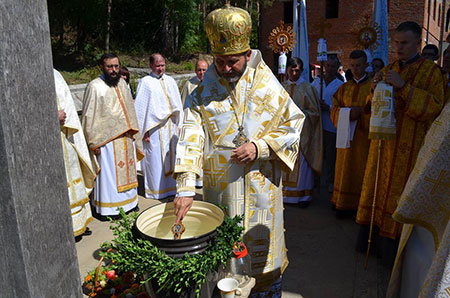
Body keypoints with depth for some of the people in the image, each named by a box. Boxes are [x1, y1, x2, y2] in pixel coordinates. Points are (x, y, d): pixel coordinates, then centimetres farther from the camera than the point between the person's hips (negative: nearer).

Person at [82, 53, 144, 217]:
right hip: (107, 139, -7)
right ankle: (108, 208, 14)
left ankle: (127, 201, 31)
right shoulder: (94, 87, -11)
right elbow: (89, 117, -12)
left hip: (126, 137, 7)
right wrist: (94, 142, -14)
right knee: (109, 173, 1)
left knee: (127, 170, 16)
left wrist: (133, 133, 14)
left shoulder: (122, 83, 9)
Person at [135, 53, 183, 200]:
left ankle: (170, 185, 24)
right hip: (154, 127, -5)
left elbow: (177, 104, 14)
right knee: (155, 158, 1)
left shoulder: (170, 81, 12)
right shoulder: (145, 82, -3)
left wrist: (179, 124, 9)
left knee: (171, 156, 11)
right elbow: (140, 107, -6)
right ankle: (156, 189, 14)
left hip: (171, 126, 5)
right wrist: (144, 130, -10)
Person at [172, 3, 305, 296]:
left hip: (261, 185, 0)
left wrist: (261, 147, -16)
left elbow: (293, 125, 0)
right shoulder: (203, 94, -3)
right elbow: (191, 138, -12)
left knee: (262, 245, 15)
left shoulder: (269, 88, -3)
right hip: (219, 185, 1)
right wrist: (185, 187, -23)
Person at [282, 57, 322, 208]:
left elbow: (315, 111, 1)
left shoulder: (308, 88, 1)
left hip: (302, 131, -2)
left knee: (302, 162, -1)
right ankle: (286, 194, 17)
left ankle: (304, 195, 10)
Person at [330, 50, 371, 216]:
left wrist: (360, 112, -17)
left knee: (361, 170, -1)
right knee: (345, 170, 6)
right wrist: (349, 113, -12)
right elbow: (335, 111, 7)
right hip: (346, 136, 4)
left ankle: (361, 206, 7)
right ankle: (344, 204, 15)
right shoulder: (344, 88, 13)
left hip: (364, 136, -3)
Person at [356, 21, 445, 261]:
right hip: (382, 139, 5)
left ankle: (389, 240, 7)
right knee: (375, 184, 7)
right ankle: (367, 233, 17)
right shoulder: (387, 70, 14)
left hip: (407, 144, -4)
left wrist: (403, 86, -19)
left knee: (397, 188, -4)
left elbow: (434, 106, -11)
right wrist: (375, 90, -6)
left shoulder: (430, 71, 0)